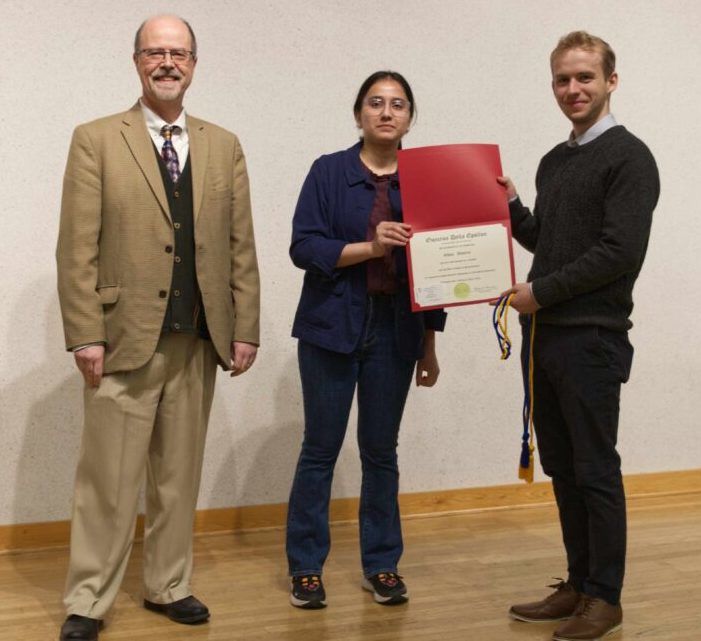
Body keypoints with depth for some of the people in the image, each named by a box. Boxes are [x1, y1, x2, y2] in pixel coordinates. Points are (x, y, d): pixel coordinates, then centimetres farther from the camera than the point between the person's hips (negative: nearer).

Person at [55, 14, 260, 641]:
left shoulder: (224, 147, 12)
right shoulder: (96, 141, 1)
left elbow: (241, 247, 9)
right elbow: (77, 249, -5)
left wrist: (245, 328, 3)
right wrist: (85, 335, -11)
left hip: (199, 342, 4)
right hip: (125, 338, -3)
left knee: (179, 475, 13)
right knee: (108, 478, 1)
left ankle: (169, 586, 27)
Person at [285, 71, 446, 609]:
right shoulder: (329, 171, 0)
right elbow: (304, 246, -8)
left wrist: (430, 345, 8)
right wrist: (369, 247, -22)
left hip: (395, 331, 2)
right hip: (333, 326, -2)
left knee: (381, 451, 9)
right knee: (321, 449, 3)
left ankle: (382, 565, 21)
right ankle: (306, 566, 15)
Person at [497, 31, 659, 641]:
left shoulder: (627, 157, -9)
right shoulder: (553, 162, 15)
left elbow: (621, 252, -18)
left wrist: (540, 292, -14)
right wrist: (511, 206, 6)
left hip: (593, 340, -8)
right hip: (545, 337, 8)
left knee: (595, 471, 0)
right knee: (561, 467, 12)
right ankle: (579, 585, 24)